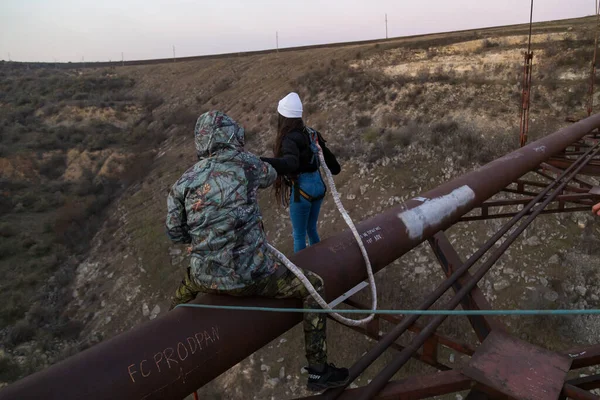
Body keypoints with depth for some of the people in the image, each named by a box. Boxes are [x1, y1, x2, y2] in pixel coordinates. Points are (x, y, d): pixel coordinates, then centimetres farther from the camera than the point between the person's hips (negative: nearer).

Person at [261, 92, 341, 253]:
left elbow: (290, 163, -40)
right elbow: (326, 153, 17)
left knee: (299, 235, 9)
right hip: (318, 185, 8)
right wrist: (335, 168, 39)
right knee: (311, 229, 24)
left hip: (301, 189, -8)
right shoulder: (311, 133, 3)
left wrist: (259, 161, -54)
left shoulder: (290, 138, -20)